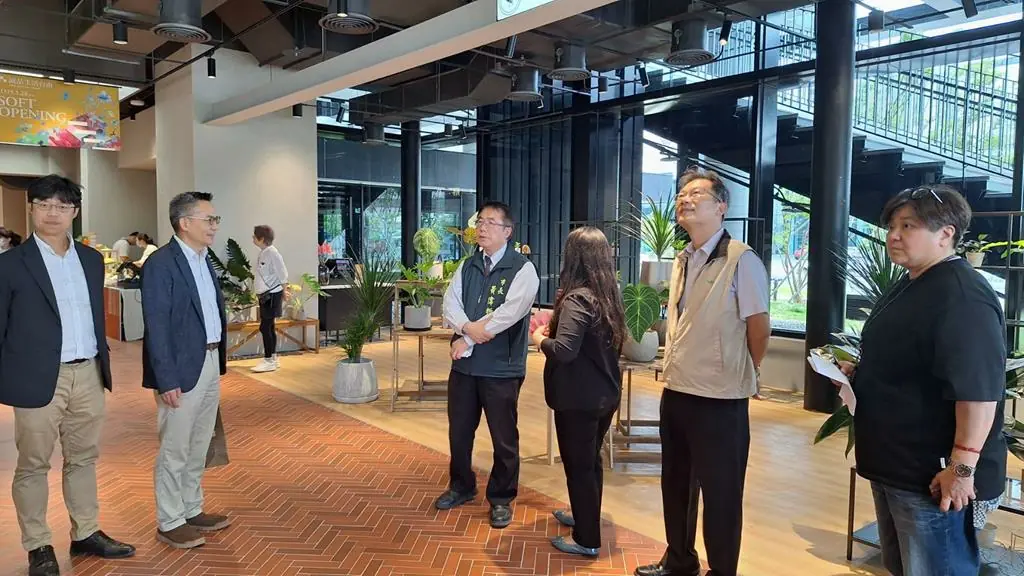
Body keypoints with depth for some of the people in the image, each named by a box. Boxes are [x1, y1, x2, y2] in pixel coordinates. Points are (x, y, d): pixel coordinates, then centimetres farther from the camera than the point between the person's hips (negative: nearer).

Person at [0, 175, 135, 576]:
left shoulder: (91, 259, 9)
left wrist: (104, 364, 13)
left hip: (87, 375, 5)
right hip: (38, 380, -4)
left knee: (84, 458, 15)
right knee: (33, 465, 9)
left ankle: (86, 535, 29)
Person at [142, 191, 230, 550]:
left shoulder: (205, 260, 12)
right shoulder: (161, 263, -14)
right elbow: (157, 327, -17)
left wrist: (219, 360, 10)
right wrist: (167, 380, -19)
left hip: (210, 364, 8)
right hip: (182, 369, -8)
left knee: (198, 447, 18)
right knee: (174, 450, 4)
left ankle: (192, 510, 31)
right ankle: (170, 523, 18)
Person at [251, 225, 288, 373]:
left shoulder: (272, 253, -16)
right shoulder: (262, 253, 10)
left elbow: (283, 277, -14)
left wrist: (283, 297, -9)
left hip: (272, 295, -9)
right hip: (264, 295, 9)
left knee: (265, 327, -7)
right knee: (269, 327, 14)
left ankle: (268, 361, 0)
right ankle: (273, 359, 22)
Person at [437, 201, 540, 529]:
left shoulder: (522, 268, -9)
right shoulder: (467, 266, 10)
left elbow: (509, 313, -21)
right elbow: (450, 303, 0)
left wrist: (468, 339, -17)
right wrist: (468, 328, -21)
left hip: (501, 367, -5)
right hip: (464, 363, 6)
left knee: (503, 438, 6)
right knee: (459, 431, 17)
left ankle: (501, 499, 25)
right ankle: (461, 486, 38)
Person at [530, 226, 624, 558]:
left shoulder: (577, 298, -21)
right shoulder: (608, 295, 5)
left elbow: (564, 350, -31)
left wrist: (540, 339, -12)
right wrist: (554, 328, 9)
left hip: (578, 398, -8)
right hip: (605, 394, 8)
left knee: (578, 465, 6)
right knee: (591, 461, 23)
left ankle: (587, 540, 19)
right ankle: (586, 517, 42)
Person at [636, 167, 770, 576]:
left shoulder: (741, 260, -14)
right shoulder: (682, 261, 9)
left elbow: (759, 329, -8)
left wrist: (739, 378, 4)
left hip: (720, 401, -8)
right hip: (675, 394, 8)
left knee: (719, 496, 8)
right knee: (675, 486, 21)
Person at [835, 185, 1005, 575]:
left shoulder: (962, 296, -21)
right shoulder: (908, 288, 12)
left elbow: (977, 390, -27)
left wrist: (962, 467, -27)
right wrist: (857, 373, 8)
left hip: (933, 474, -10)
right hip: (893, 464, 10)